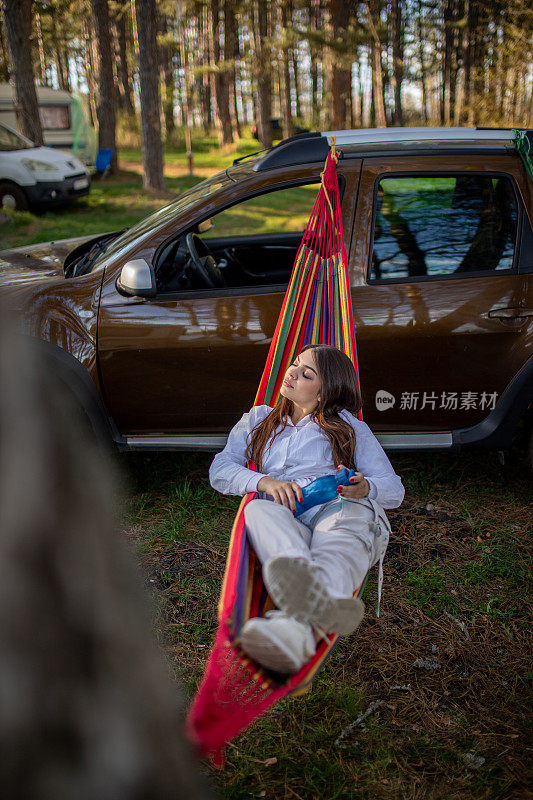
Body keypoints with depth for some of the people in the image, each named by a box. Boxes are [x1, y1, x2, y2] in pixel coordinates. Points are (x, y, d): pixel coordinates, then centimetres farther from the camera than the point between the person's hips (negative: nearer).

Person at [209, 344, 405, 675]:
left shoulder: (348, 426, 26)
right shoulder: (258, 419, 31)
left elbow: (395, 490, 19)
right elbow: (220, 470, 17)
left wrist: (364, 487, -7)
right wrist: (265, 481, -5)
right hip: (284, 520, 2)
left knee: (350, 512, -39)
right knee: (259, 511, -35)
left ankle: (304, 627, -71)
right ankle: (319, 604, -67)